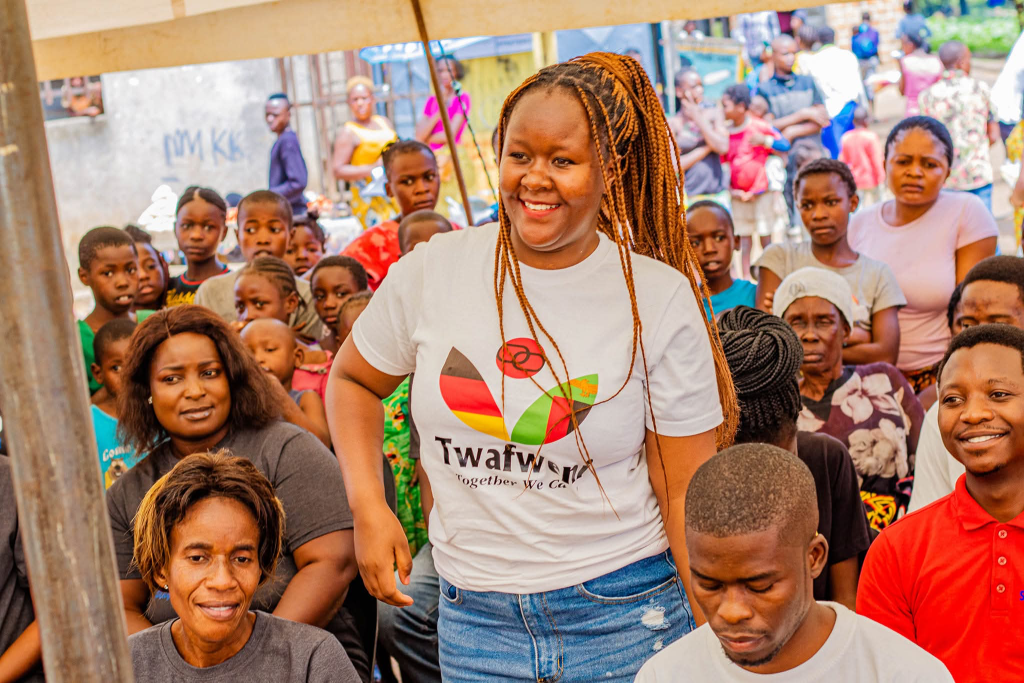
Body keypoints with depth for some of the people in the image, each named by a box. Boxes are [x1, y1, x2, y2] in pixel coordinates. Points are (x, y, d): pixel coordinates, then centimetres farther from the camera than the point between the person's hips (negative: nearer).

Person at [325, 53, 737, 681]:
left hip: (624, 619, -2)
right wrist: (369, 509, 0)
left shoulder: (660, 299, -9)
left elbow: (688, 493, -6)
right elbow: (352, 382, 13)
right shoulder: (433, 271, -4)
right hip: (474, 621, 2)